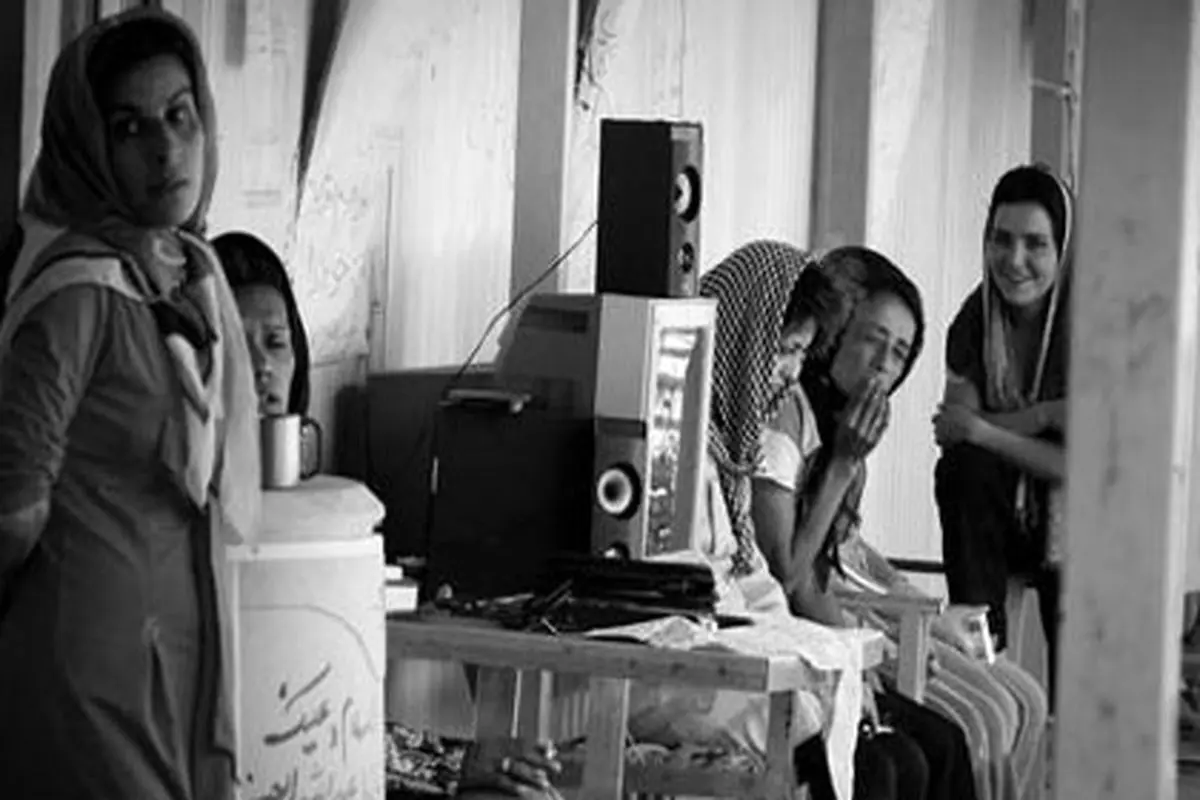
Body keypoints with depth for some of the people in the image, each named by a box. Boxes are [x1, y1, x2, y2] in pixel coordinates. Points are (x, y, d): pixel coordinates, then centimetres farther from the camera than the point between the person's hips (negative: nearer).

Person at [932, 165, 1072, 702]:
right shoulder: (974, 324, -6)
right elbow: (959, 429, -15)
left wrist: (986, 432, -27)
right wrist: (1045, 415, -26)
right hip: (1000, 521, 3)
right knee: (962, 466, -30)